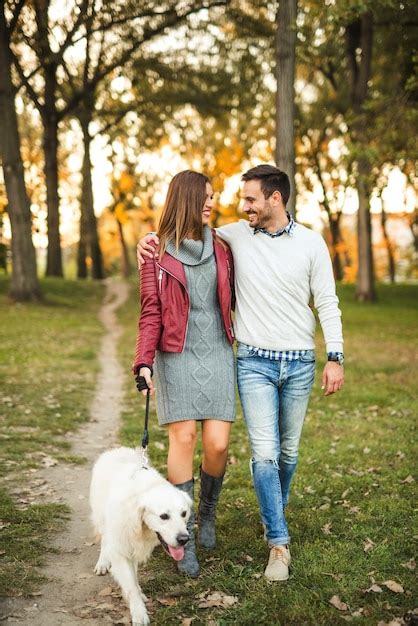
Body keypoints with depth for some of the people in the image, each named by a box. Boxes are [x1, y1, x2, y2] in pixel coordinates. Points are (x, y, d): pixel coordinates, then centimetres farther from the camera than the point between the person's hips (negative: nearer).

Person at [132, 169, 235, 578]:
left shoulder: (220, 249, 10)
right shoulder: (158, 253, 1)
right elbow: (150, 312, -1)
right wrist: (143, 363, -10)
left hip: (217, 354, 3)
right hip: (177, 356, -2)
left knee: (217, 444, -3)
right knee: (183, 438, -6)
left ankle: (207, 513, 26)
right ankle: (183, 538, 7)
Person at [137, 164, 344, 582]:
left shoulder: (310, 243, -1)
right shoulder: (235, 235, 0)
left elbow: (327, 303, 1)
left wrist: (335, 358, -4)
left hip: (300, 363, 1)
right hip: (254, 362, -1)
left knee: (288, 450, 13)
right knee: (264, 453, -7)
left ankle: (274, 513, 37)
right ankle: (278, 542, 3)